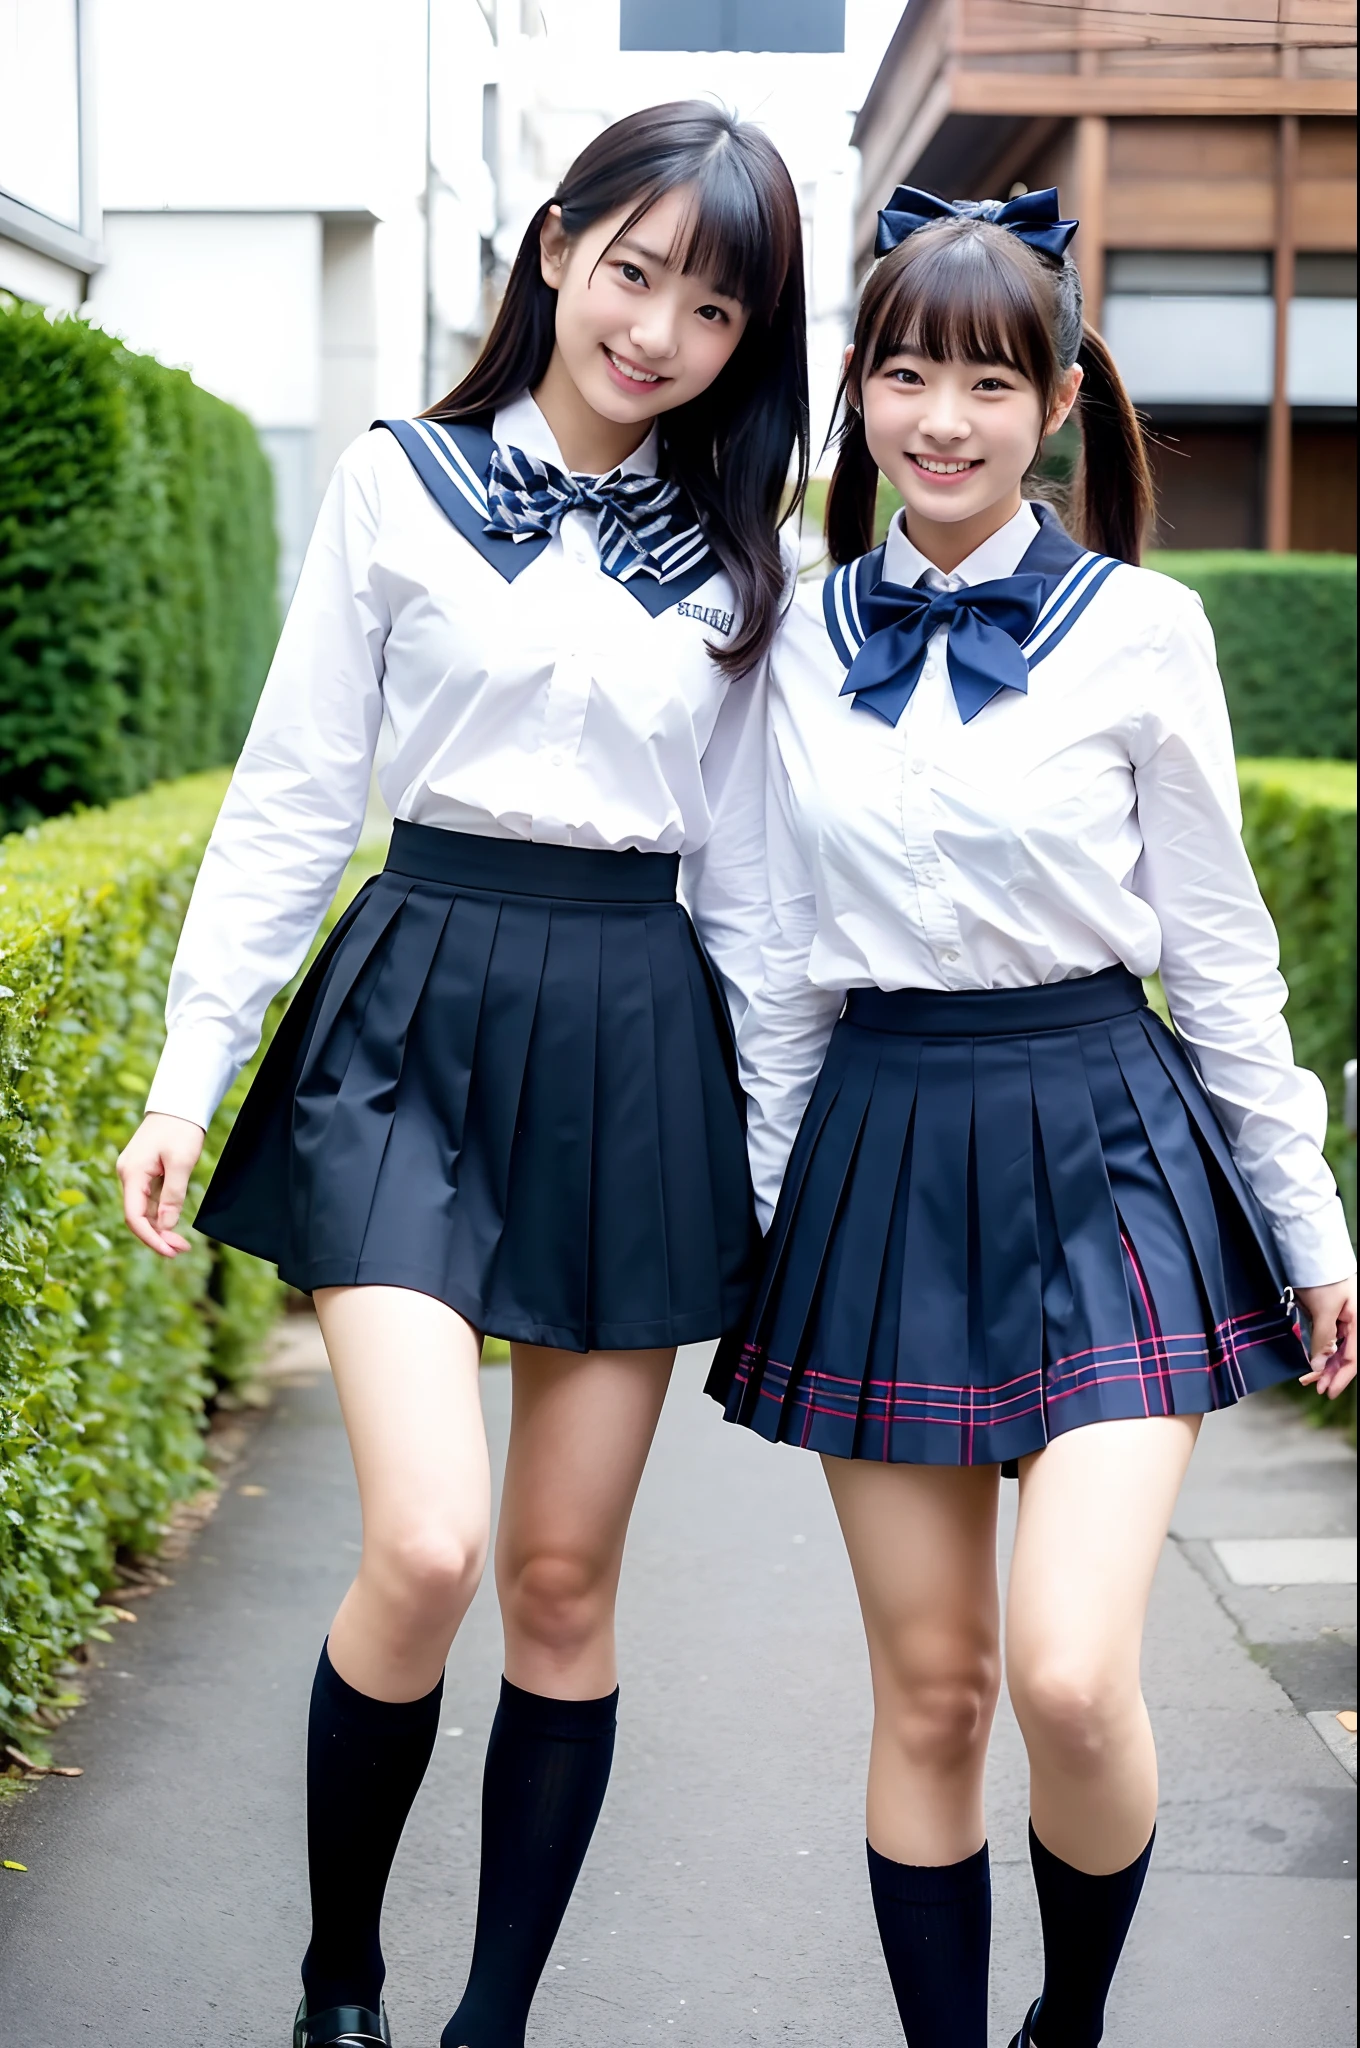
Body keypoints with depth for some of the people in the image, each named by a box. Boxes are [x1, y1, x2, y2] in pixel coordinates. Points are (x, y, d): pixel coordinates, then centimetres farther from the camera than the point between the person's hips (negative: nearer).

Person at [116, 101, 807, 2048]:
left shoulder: (732, 558, 9)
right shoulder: (400, 485, 2)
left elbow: (744, 868, 12)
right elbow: (291, 796, 3)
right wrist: (191, 1068, -1)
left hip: (636, 1041, 3)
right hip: (416, 1015, -2)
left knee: (564, 1580, 5)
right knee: (426, 1547, -15)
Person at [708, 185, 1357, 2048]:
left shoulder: (1139, 630, -2)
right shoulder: (803, 641, 6)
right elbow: (785, 961, 12)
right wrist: (748, 1209, 13)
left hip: (1099, 1150, -3)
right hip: (880, 1158, 3)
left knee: (1073, 1678, -13)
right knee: (929, 1690, 7)